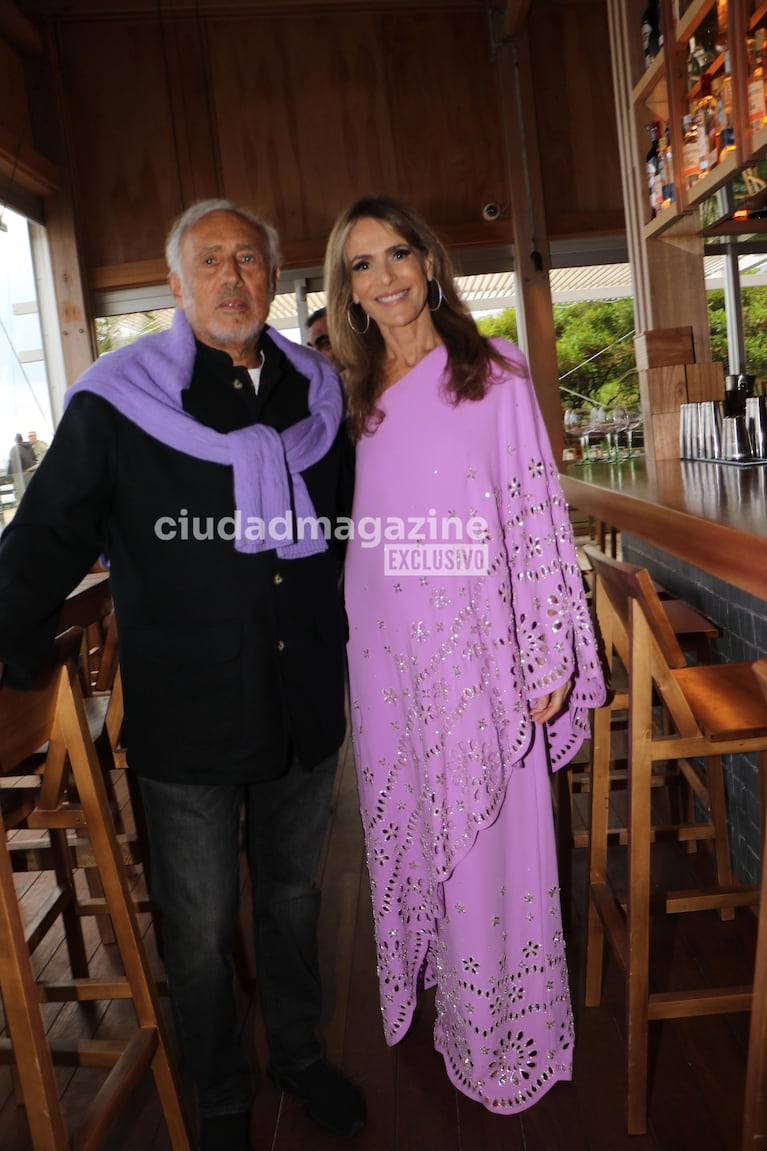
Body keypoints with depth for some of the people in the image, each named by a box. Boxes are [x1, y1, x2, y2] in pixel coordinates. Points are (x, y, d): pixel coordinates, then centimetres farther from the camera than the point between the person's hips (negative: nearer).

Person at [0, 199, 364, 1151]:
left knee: (292, 899, 22)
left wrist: (340, 648, 14)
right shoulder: (116, 403, -9)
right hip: (184, 724, -3)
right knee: (200, 928, 13)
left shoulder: (316, 393, 3)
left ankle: (299, 1055, 47)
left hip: (303, 713, 4)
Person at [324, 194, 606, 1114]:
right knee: (409, 828, 16)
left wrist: (551, 657, -8)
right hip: (385, 649, 4)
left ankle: (503, 1037, 28)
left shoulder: (495, 375, -4)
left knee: (486, 835, 5)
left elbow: (536, 515, -6)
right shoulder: (354, 397, 9)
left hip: (474, 643, -4)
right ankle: (434, 996, 40)